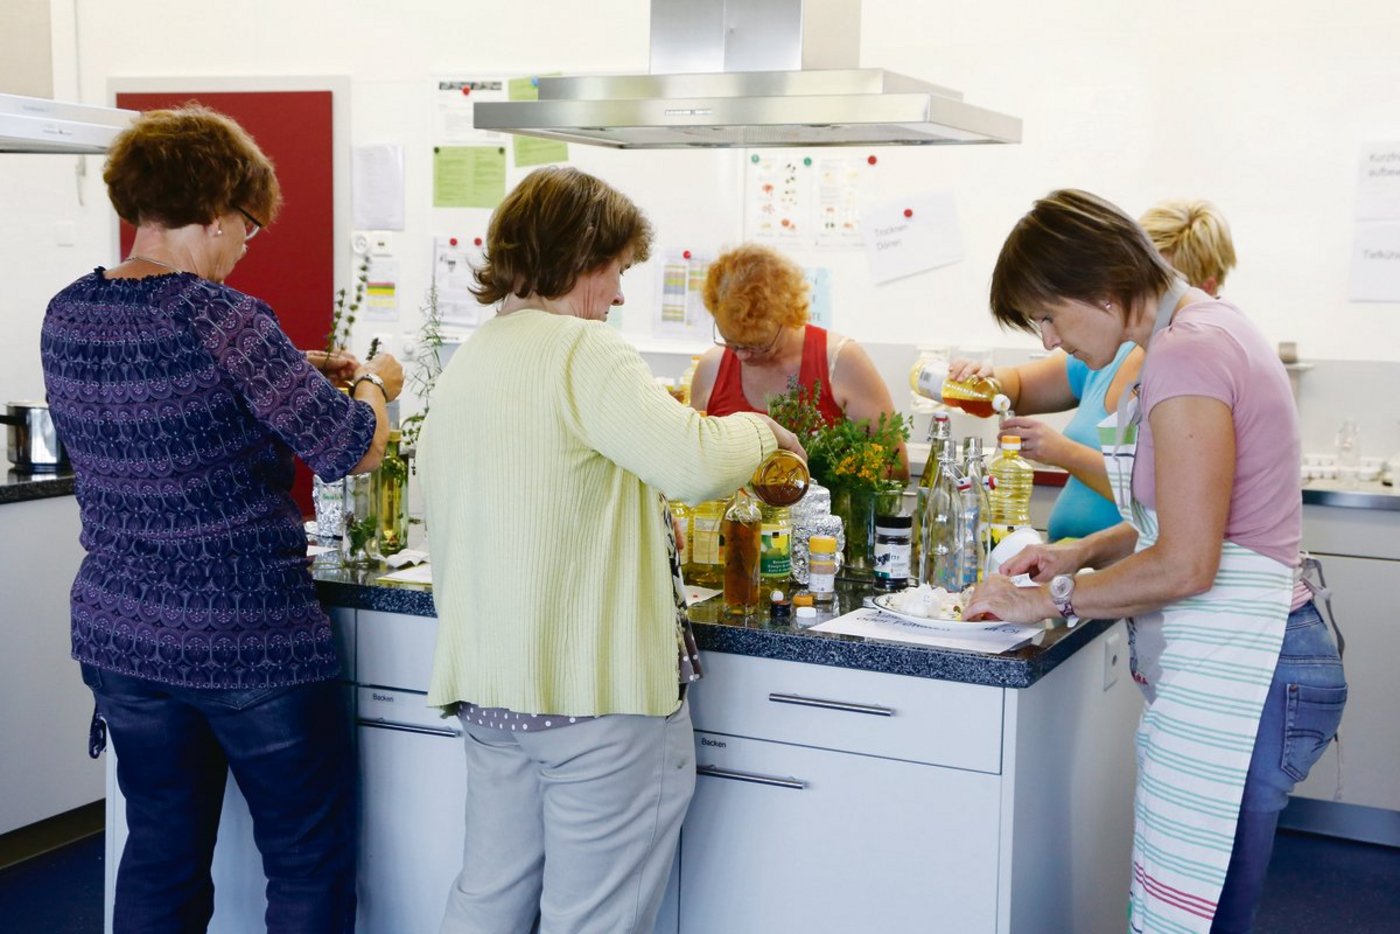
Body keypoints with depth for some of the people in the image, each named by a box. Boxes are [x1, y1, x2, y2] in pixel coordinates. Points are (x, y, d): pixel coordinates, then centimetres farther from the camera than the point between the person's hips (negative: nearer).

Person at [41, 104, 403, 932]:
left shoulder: (68, 316, 3)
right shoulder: (216, 316, -20)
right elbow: (353, 449, -18)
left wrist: (292, 368, 17)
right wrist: (375, 384, 2)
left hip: (119, 637, 7)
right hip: (253, 645, -7)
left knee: (160, 862, 18)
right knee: (310, 866, 10)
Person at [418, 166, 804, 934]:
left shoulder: (463, 366, 13)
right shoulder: (581, 351, -14)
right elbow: (694, 462, -27)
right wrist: (758, 431, -7)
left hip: (488, 689, 9)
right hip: (596, 695, -9)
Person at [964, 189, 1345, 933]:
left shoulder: (1186, 354, -17)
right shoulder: (1205, 329, 14)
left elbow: (1185, 565, -20)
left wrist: (1052, 598, -7)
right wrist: (1085, 552, 12)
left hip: (1235, 670, -10)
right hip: (1222, 660, 10)